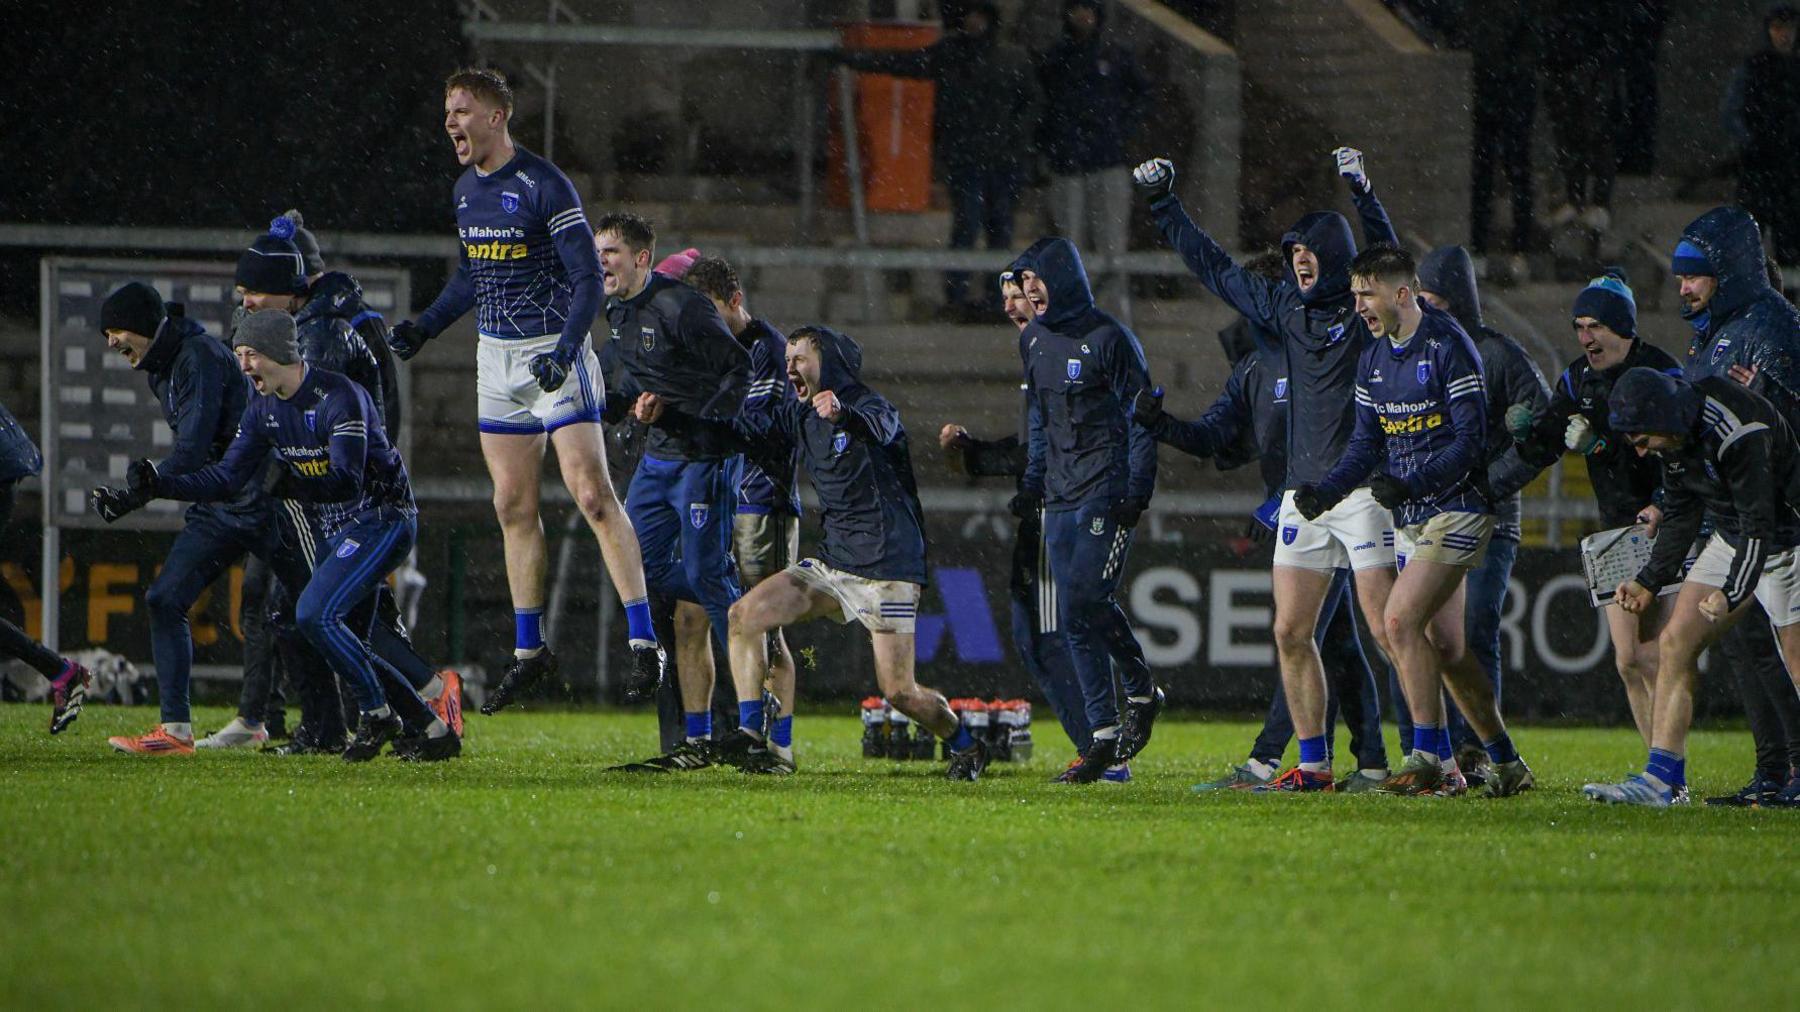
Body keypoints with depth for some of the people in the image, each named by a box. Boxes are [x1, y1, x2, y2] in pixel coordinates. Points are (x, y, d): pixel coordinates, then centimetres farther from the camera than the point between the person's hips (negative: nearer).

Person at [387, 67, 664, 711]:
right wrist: (423, 328, 13)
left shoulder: (544, 186, -14)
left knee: (592, 494, -13)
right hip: (497, 357, 7)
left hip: (555, 351, -7)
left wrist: (565, 349, -26)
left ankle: (643, 640, -13)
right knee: (513, 506, 7)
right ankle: (529, 652, 14)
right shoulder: (465, 189, 10)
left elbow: (588, 277, -15)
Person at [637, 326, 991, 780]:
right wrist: (665, 416, -2)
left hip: (888, 567, -7)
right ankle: (752, 737, -9)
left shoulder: (869, 406, -13)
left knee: (899, 692, -9)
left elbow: (880, 428, -36)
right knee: (745, 615, -10)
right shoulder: (799, 414, 10)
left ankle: (965, 745, 19)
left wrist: (844, 414, -60)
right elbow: (738, 429, 11)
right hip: (832, 561, 7)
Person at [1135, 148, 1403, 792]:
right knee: (1290, 633, 4)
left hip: (1364, 490, -7)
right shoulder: (1287, 308, 14)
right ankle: (1313, 763, 11)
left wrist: (1363, 195, -34)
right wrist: (1164, 207, 26)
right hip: (1302, 492, 7)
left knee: (1387, 630, -12)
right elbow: (1215, 268, 24)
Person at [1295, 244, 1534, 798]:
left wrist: (1410, 482, -28)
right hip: (1410, 518, 8)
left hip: (1456, 508, -8)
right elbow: (1366, 446, 16)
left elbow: (1470, 441, -17)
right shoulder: (1374, 359, 11)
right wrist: (1324, 491, -2)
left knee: (1401, 621, -19)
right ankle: (1506, 765, 18)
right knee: (1444, 648, 8)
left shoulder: (1448, 346, -14)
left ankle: (1429, 758, -15)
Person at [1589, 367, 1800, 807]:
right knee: (1675, 642, -2)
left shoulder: (1738, 435, -30)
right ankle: (1663, 778, -4)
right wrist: (1649, 582, 10)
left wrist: (1731, 593, -35)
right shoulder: (1675, 437, -3)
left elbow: (1759, 524, -29)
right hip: (1731, 537, 8)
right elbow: (1681, 515, 12)